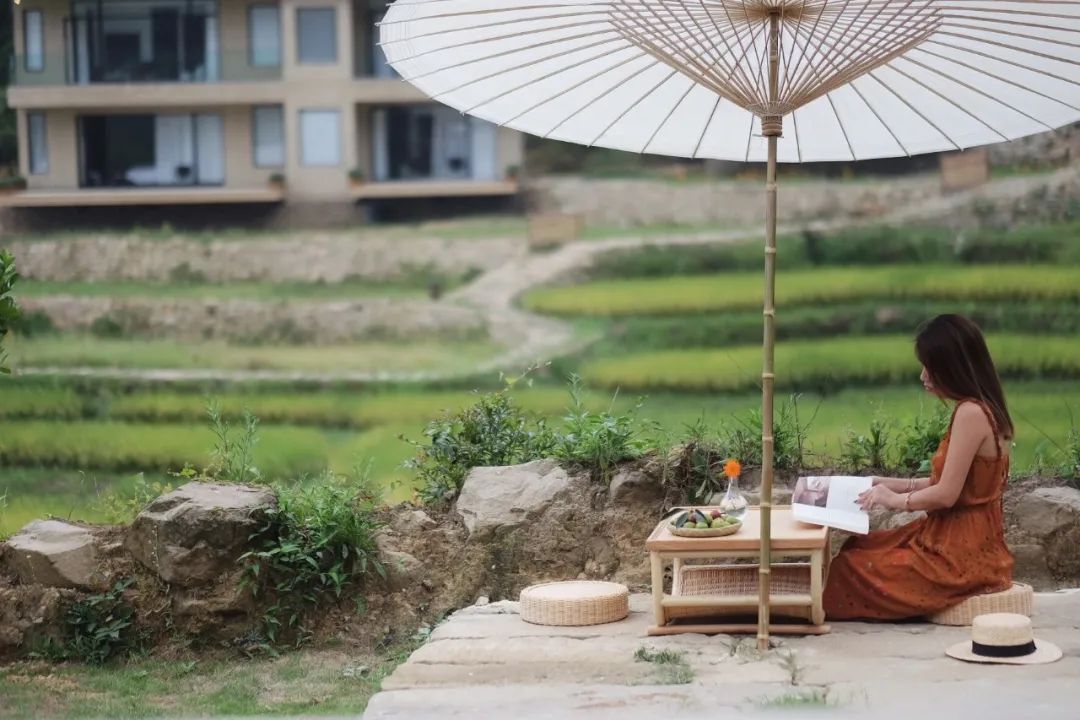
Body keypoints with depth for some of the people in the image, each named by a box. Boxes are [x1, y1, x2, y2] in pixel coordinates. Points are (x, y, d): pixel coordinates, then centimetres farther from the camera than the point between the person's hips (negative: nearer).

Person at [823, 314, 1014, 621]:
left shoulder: (971, 413, -20)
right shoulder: (981, 408, 10)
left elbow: (946, 494, -20)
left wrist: (895, 499, -5)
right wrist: (900, 484, 14)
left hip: (960, 552, -10)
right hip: (961, 539, 10)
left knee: (852, 565, -6)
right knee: (859, 547, 12)